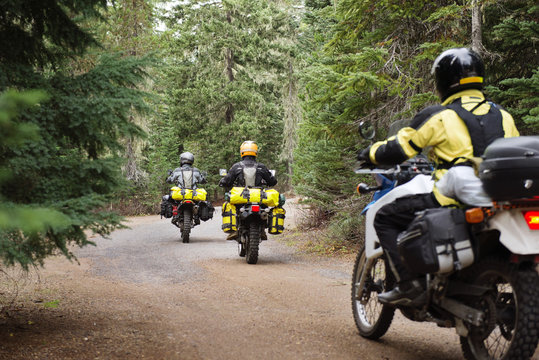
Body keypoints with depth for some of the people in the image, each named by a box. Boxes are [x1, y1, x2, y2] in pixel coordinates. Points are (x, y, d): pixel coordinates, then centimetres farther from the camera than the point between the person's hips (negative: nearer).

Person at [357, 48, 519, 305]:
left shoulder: (437, 117, -6)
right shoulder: (503, 116, 11)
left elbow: (397, 150, -3)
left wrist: (371, 153, 18)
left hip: (452, 201, -7)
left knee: (385, 218, 7)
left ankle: (408, 282, -5)